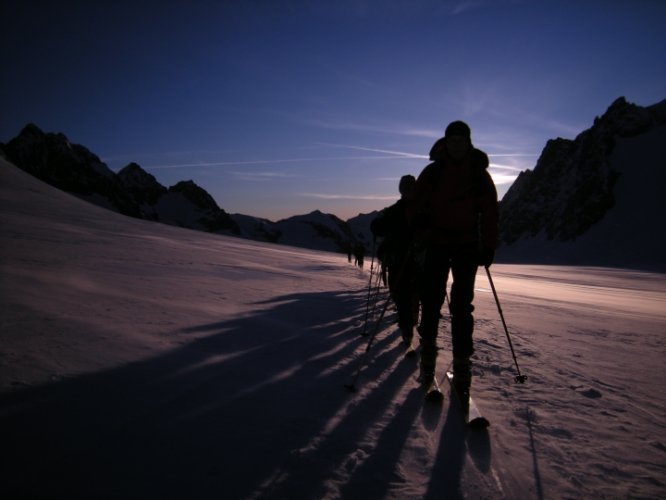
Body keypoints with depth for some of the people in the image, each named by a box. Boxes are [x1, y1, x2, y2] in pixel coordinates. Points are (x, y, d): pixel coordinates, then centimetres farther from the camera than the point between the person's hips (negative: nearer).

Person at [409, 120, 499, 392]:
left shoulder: (479, 174, 5)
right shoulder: (432, 171, 2)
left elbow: (489, 212, 4)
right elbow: (417, 206, 2)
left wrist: (488, 246, -2)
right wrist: (420, 236, -12)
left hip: (467, 246, 0)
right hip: (437, 243, 0)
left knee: (462, 305, 0)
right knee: (431, 298, -1)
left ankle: (462, 361, 5)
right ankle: (428, 343, 21)